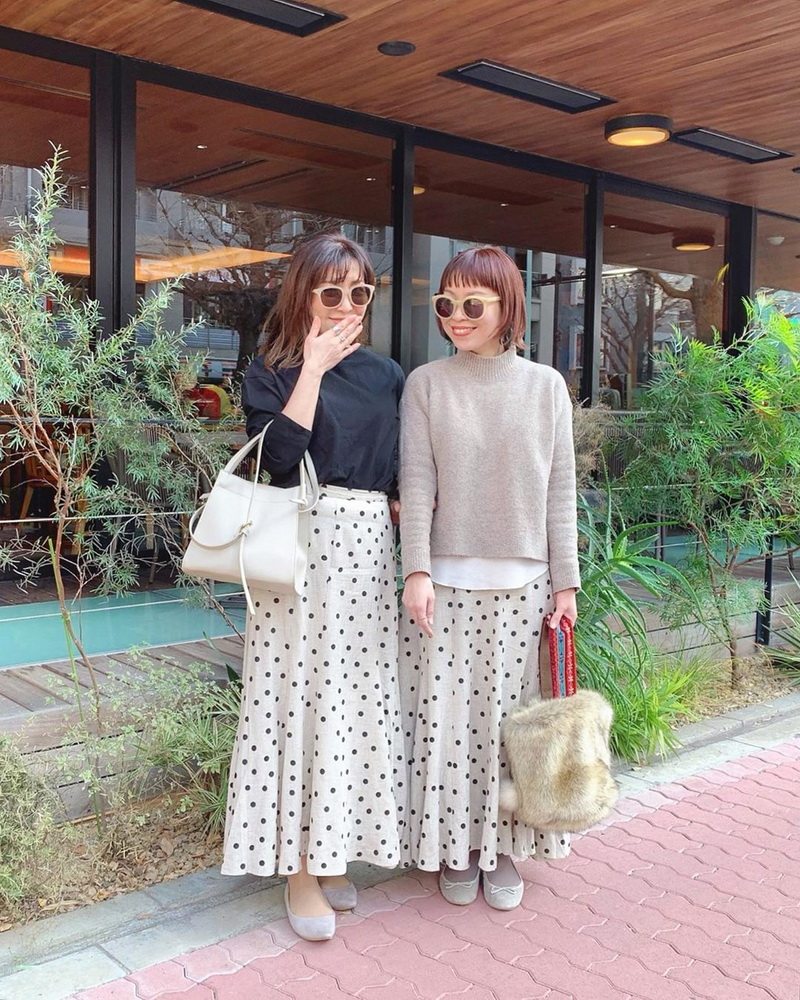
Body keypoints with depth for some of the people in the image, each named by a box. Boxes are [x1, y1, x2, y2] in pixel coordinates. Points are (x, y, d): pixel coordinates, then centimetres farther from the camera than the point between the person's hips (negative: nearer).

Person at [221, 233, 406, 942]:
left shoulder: (386, 376, 14)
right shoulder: (273, 371, 2)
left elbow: (405, 473, 15)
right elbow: (280, 453, -16)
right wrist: (314, 366, -11)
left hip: (369, 545, 4)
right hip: (301, 543, -4)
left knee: (358, 692, 7)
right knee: (300, 691, -2)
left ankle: (332, 848, 21)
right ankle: (298, 866, 9)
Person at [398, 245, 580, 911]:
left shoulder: (546, 386, 4)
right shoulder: (426, 384, 1)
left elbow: (560, 490, 4)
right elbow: (416, 483, -3)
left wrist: (565, 581, 2)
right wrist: (417, 571, -12)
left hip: (524, 584, 1)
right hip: (448, 583, 0)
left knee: (510, 718, 8)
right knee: (446, 716, 5)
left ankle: (503, 847, 26)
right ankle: (456, 848, 23)